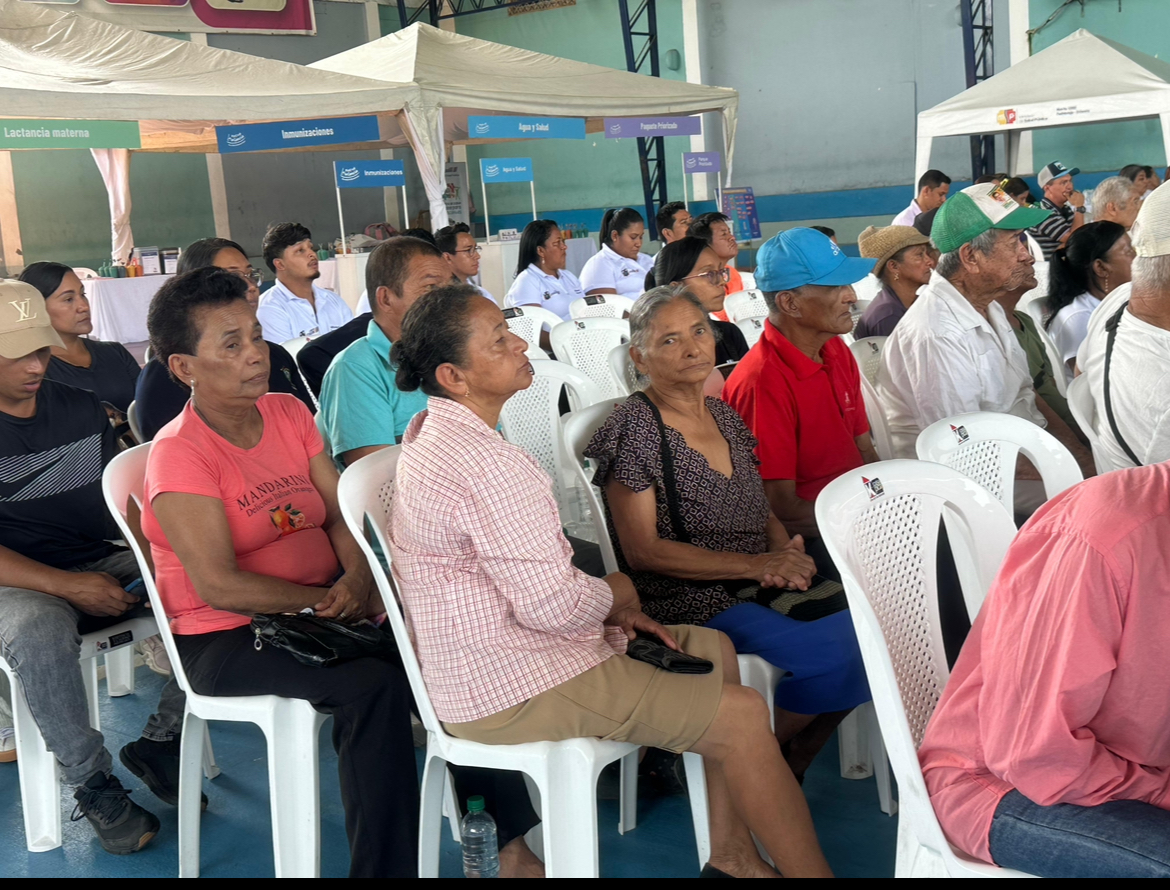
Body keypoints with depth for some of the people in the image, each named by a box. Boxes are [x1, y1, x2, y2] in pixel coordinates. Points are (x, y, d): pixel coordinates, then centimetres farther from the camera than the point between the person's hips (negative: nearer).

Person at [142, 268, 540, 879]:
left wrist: (359, 580, -15)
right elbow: (218, 585, -19)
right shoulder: (179, 454, -13)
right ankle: (385, 866, -15)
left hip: (320, 609, 6)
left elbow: (341, 514, 5)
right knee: (373, 683, -29)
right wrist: (330, 602, -18)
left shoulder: (289, 413, 7)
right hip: (226, 638, -6)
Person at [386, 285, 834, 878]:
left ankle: (730, 856, 21)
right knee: (743, 716, -10)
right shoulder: (486, 462, -26)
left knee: (713, 649, 17)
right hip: (510, 692, -11)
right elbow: (554, 604, -26)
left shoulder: (432, 434, 9)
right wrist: (613, 594, -4)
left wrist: (605, 606, 4)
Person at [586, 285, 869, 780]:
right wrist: (757, 564, -17)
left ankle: (794, 761, 5)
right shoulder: (634, 429, -8)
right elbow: (642, 550, -13)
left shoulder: (724, 415, 14)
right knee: (833, 652, -25)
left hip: (758, 589, 8)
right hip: (684, 601, -7)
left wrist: (785, 551, -3)